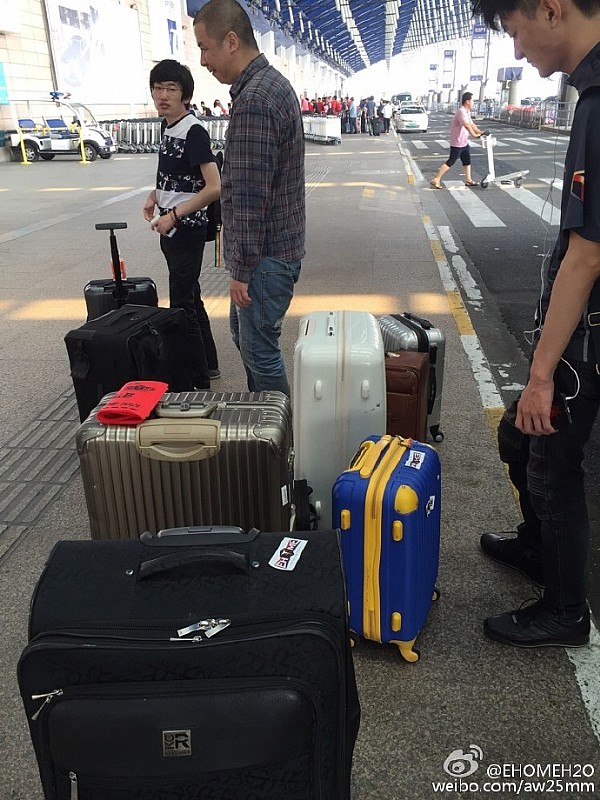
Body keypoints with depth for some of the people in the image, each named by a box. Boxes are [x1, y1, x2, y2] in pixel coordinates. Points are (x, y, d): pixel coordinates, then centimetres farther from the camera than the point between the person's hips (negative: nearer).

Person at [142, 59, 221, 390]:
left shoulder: (193, 131, -16)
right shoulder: (167, 128, 10)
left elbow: (214, 188, -23)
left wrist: (174, 215, -21)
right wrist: (154, 196, 8)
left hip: (186, 229, -9)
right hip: (171, 229, 9)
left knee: (182, 305, -5)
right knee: (191, 298, 17)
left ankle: (198, 382, 5)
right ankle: (208, 365, 32)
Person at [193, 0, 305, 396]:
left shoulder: (253, 99, -21)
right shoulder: (273, 82, 12)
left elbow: (250, 196, -23)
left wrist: (242, 269, -17)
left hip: (265, 253, -11)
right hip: (277, 242, 11)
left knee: (259, 348, 1)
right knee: (244, 331, 23)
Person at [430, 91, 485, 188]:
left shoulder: (467, 112, 12)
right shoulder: (461, 112, -20)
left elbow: (471, 124, 16)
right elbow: (467, 125, -31)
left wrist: (480, 132, 6)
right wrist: (475, 134, -30)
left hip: (464, 142, 10)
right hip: (457, 143, -10)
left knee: (467, 161, 16)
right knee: (450, 162, -8)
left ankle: (468, 180, 26)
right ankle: (436, 180, -5)